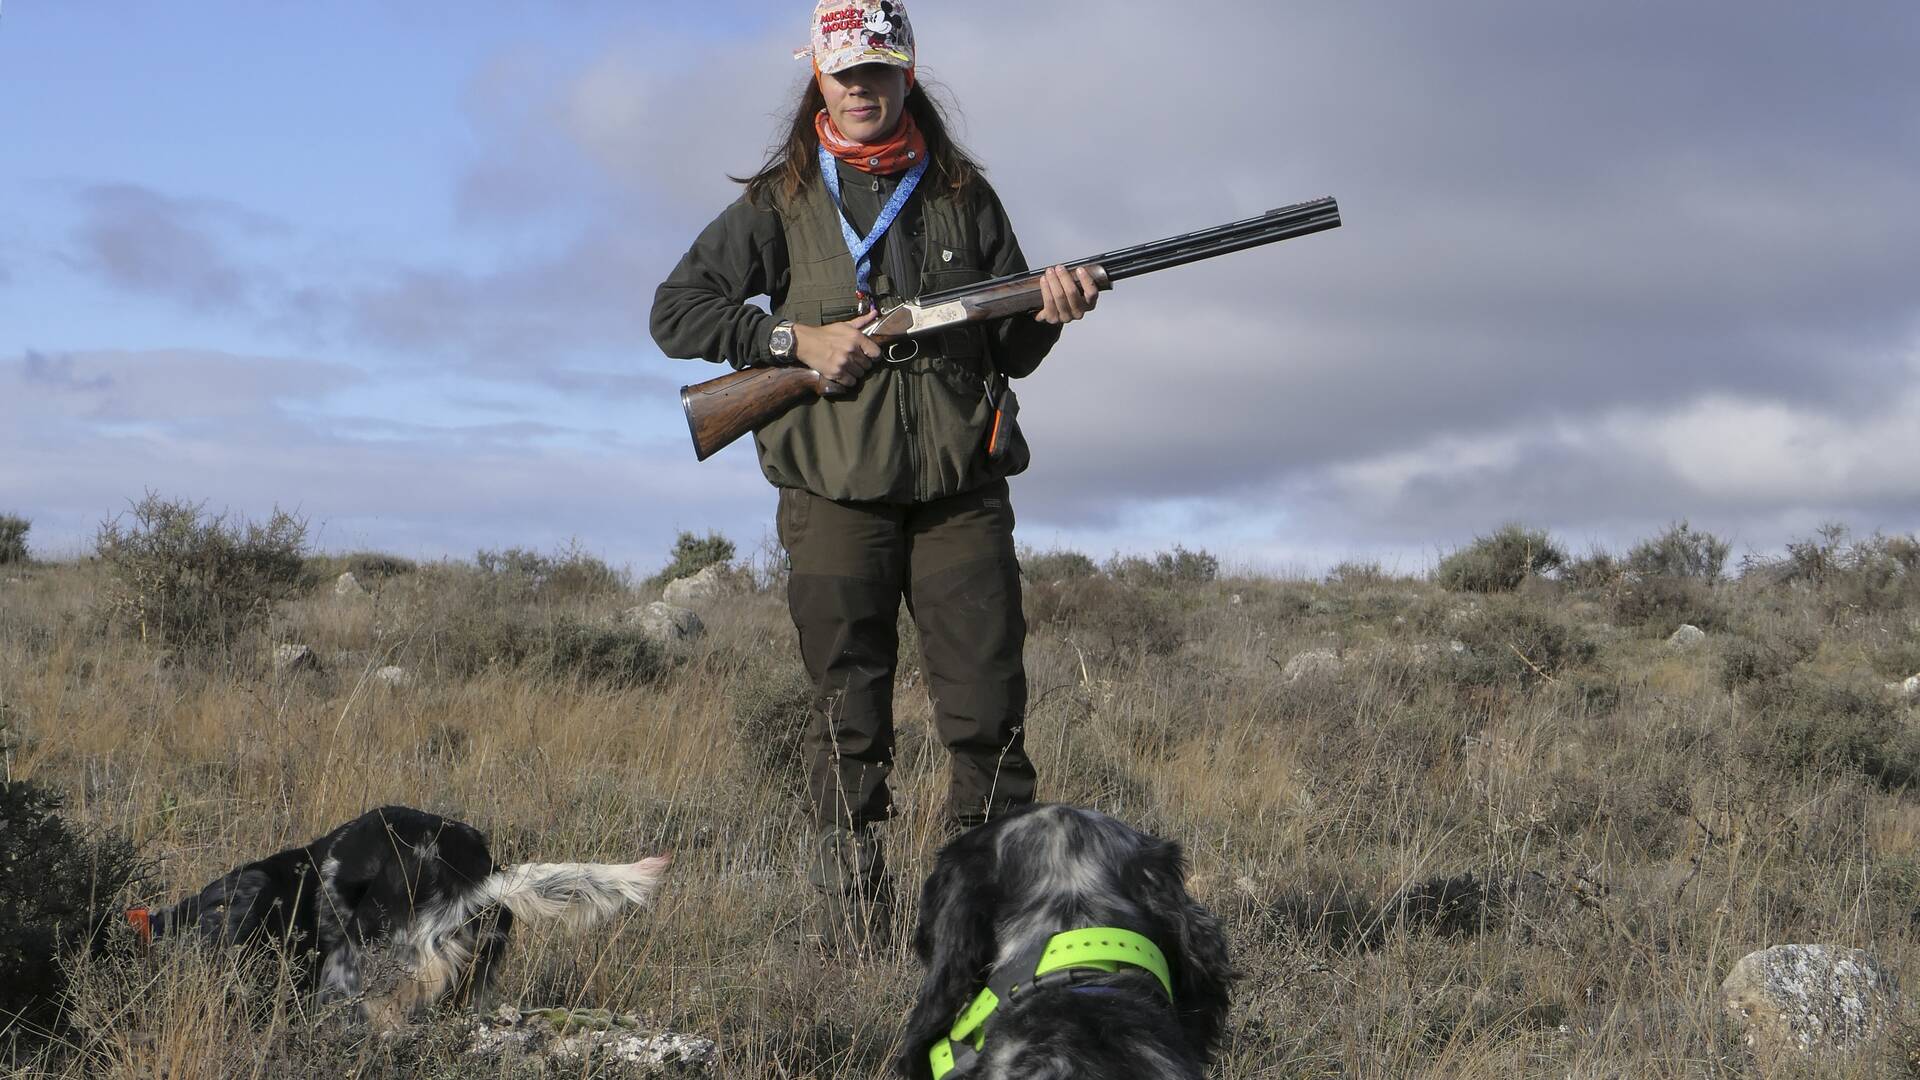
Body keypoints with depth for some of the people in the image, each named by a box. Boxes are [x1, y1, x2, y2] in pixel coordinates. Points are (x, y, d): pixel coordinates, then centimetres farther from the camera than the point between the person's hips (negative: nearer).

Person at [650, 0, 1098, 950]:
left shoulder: (963, 195, 13)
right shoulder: (780, 202, 7)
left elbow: (1009, 353, 16)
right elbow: (674, 311, 6)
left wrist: (1048, 315, -7)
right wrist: (796, 342, -6)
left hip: (961, 491, 1)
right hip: (834, 495, -1)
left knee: (990, 715, -4)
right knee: (848, 721, 2)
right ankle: (848, 918, 7)